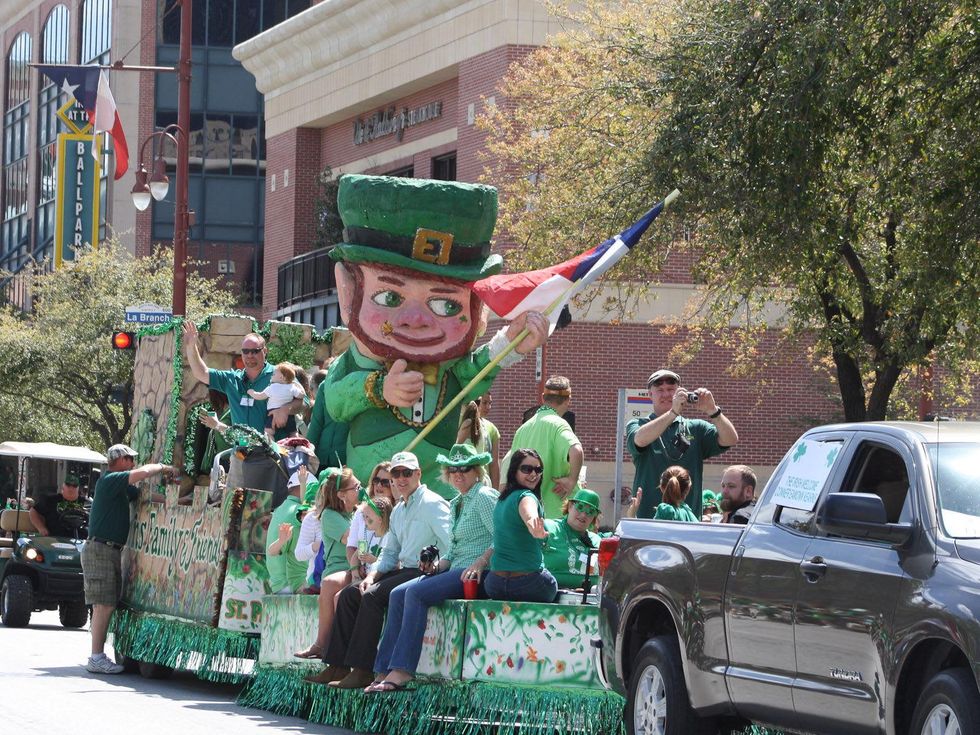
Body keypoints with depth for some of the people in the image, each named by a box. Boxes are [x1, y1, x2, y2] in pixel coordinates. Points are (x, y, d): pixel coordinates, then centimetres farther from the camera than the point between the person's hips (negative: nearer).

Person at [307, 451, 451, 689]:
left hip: (424, 572, -9)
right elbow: (389, 553, 22)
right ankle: (338, 667, -5)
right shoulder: (398, 512, 20)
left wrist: (437, 567, -26)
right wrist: (372, 575, 6)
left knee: (372, 596, -26)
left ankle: (362, 671, -28)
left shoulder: (432, 504, -8)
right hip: (403, 570, 9)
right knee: (349, 594, 0)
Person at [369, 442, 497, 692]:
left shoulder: (484, 497, -5)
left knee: (416, 593, -25)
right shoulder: (455, 504, 22)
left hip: (475, 573, -9)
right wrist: (437, 565, 5)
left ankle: (401, 671, -29)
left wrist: (480, 563, -26)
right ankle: (387, 670, -17)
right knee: (398, 594, -8)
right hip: (455, 570, 9)